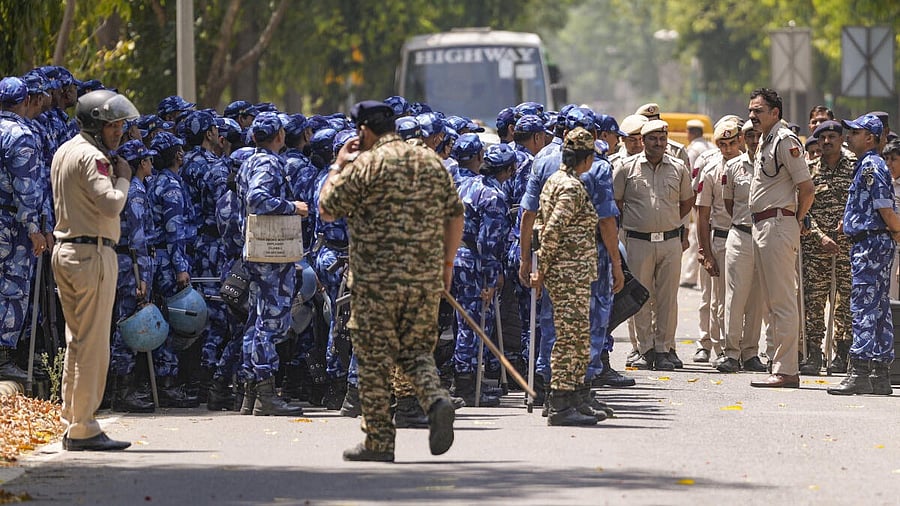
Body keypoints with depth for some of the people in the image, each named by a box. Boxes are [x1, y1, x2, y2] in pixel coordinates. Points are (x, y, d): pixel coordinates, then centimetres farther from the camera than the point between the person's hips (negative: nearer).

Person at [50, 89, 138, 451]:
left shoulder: (63, 152, 16)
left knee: (76, 342, 14)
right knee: (93, 345, -7)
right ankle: (83, 430, -7)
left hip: (64, 250, 10)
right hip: (92, 252, -10)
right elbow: (112, 204, -24)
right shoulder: (92, 156, -14)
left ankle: (72, 425, 16)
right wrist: (123, 177, -7)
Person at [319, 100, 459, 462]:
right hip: (427, 277, 5)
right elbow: (455, 215, 11)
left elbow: (327, 210, 0)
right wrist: (447, 262, 19)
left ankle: (378, 442, 5)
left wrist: (338, 166, 11)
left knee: (375, 358, 3)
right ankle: (436, 399, -13)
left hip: (378, 279, -5)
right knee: (416, 348, 16)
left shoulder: (364, 165, -8)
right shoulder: (432, 162, 9)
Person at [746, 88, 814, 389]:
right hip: (761, 226, 11)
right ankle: (784, 368, 17)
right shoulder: (765, 142, 18)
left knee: (782, 301, -10)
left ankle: (785, 371, -11)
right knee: (773, 302, 13)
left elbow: (807, 188, -17)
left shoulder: (786, 141, -13)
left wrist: (796, 220, -7)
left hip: (778, 225, -11)